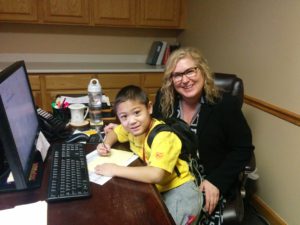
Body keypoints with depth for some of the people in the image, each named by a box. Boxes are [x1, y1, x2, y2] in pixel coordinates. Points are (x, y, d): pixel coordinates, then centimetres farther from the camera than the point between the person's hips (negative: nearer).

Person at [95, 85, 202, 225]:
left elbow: (156, 175, -41)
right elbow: (114, 132, 18)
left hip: (179, 190, -6)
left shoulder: (163, 136, -28)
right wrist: (106, 144, -4)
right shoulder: (131, 127, -4)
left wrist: (116, 170, -32)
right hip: (155, 189, 7)